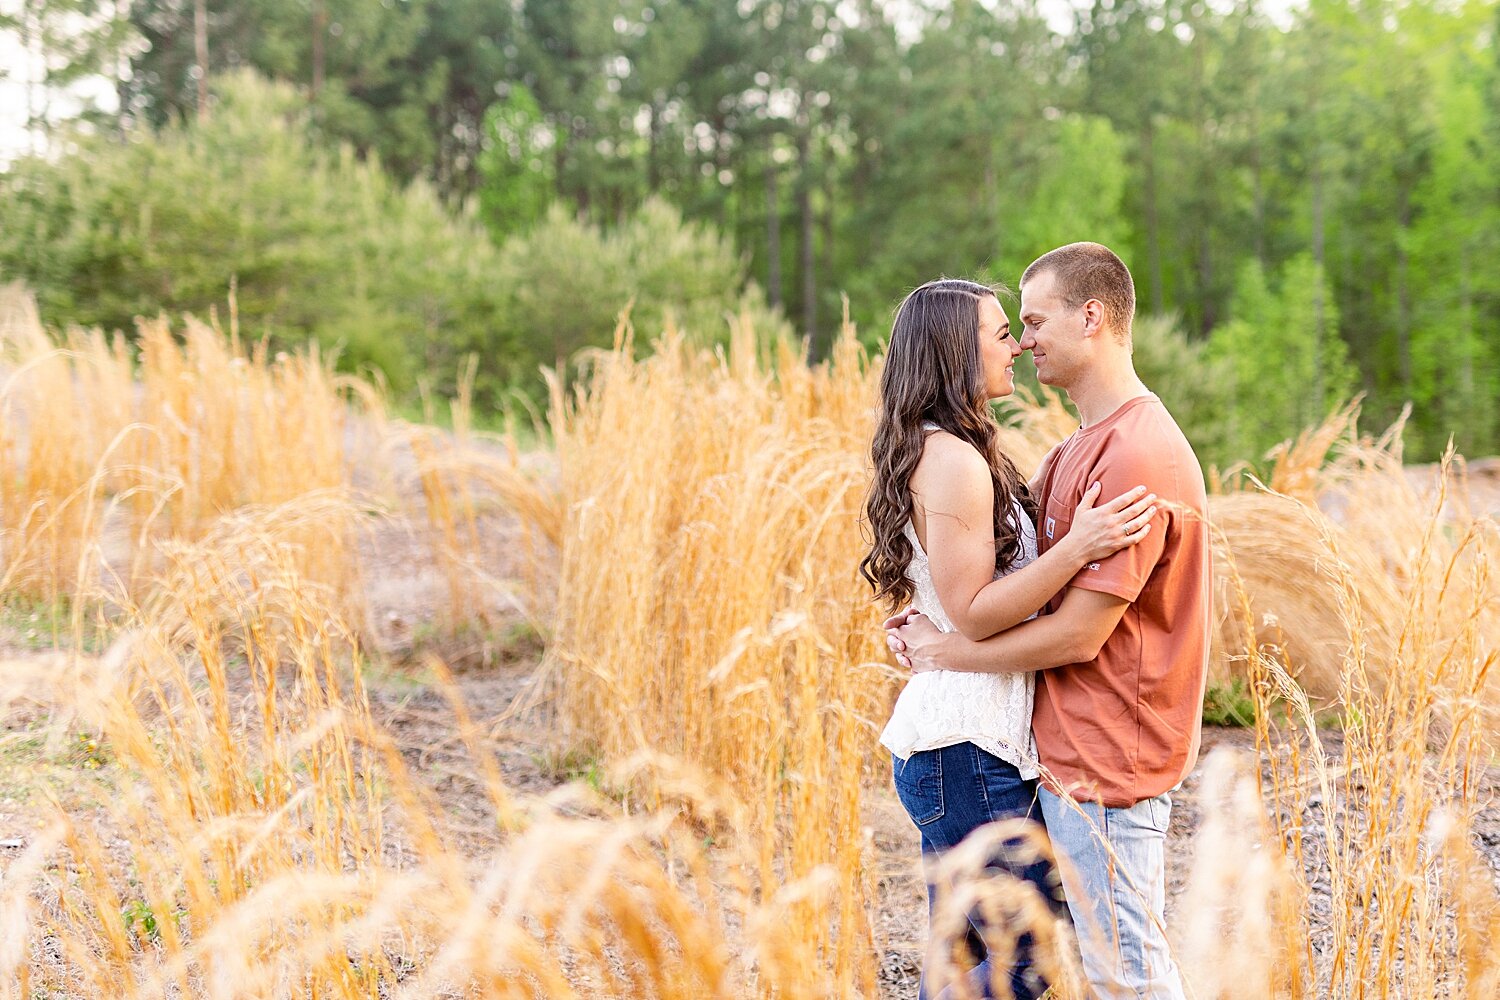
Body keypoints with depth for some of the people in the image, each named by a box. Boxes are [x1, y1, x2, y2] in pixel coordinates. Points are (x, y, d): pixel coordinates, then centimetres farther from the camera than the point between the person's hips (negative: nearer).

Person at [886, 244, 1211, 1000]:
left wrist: (943, 652, -12)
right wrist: (930, 624, 1)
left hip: (1105, 760, -10)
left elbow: (1078, 633, -22)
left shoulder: (1135, 456, -20)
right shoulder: (1080, 449, 13)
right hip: (1072, 749, 10)